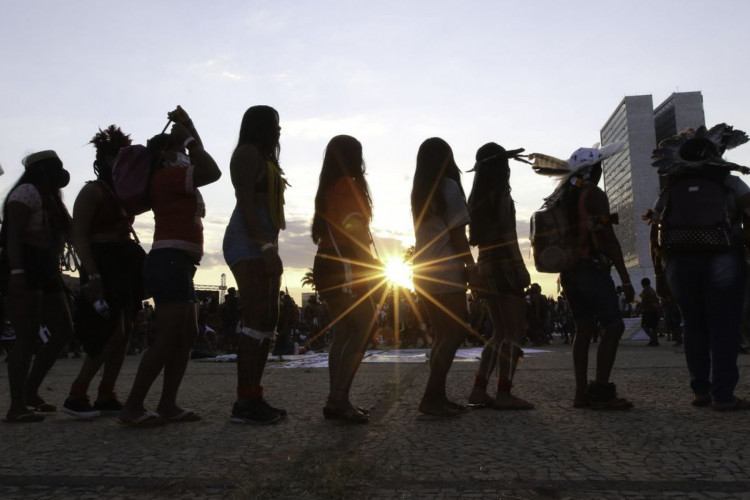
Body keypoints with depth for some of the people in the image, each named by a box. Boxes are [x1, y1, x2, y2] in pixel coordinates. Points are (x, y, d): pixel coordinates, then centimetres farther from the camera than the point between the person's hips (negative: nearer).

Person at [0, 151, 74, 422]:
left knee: (63, 332, 8)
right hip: (25, 270, -10)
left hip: (47, 271, 10)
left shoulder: (50, 197, 24)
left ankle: (30, 392, 17)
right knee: (27, 338, -11)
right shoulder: (27, 191, -5)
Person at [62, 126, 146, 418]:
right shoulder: (93, 191, -5)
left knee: (123, 332, 4)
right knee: (113, 333, -13)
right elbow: (79, 236, -15)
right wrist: (92, 275, -23)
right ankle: (75, 396, -3)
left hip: (125, 265, 8)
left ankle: (106, 398, 9)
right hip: (104, 264, -8)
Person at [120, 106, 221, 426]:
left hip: (179, 265, 10)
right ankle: (133, 407, -6)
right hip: (170, 262, -10)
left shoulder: (173, 179, 22)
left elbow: (203, 168, 34)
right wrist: (188, 136, -2)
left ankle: (168, 405, 10)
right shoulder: (167, 176, -5)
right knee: (168, 338, -12)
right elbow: (212, 172, -14)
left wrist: (189, 130, 26)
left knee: (187, 336, 8)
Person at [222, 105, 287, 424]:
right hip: (250, 244, -10)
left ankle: (253, 398, 5)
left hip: (261, 245, 10)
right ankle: (245, 402, -16)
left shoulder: (264, 158, 28)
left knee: (268, 320, 4)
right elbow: (245, 202, -14)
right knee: (258, 319, -17)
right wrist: (266, 247, -22)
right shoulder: (248, 153, -1)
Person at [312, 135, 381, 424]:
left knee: (343, 333, 8)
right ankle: (338, 400, -14)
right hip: (343, 268, -9)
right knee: (364, 329, -10)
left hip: (329, 267, 9)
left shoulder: (329, 187, 19)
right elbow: (354, 230, -16)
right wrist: (374, 266, -11)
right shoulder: (348, 184, -8)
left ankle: (337, 401, 8)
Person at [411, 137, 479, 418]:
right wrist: (471, 267, -5)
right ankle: (432, 397, -11)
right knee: (457, 330, -6)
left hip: (425, 271, 8)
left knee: (443, 333, 11)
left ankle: (437, 397, 9)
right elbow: (457, 234, -10)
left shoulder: (419, 191, 15)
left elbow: (430, 232, 13)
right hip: (445, 271, -8)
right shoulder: (448, 186, -6)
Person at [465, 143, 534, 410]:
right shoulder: (500, 191, -7)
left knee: (500, 333, 12)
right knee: (514, 333, -6)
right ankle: (504, 394, -8)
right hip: (503, 263, -9)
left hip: (486, 265, 9)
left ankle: (478, 390, 8)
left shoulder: (478, 194, 15)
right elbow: (507, 232, -15)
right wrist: (520, 268, -16)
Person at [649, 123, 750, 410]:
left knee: (694, 327, 10)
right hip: (722, 261, -3)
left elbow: (655, 238, 11)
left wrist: (660, 274, 14)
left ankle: (700, 391, 12)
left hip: (680, 263, 3)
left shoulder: (669, 193, 13)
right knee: (723, 327, 1)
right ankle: (723, 395, -1)